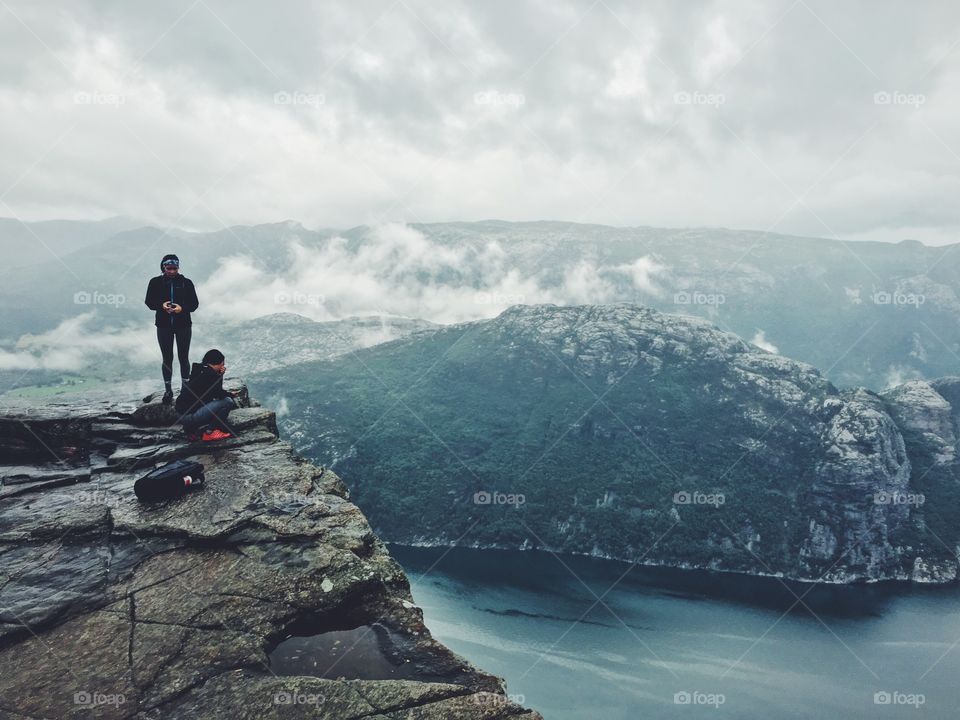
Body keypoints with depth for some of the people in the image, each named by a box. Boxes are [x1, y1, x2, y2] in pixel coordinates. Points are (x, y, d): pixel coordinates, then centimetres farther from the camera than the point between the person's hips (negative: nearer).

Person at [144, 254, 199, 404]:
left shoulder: (186, 283, -3)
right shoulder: (155, 282, -1)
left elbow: (194, 303, -1)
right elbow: (149, 302, 4)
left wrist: (182, 308, -21)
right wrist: (161, 305, -17)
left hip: (183, 325, 0)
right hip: (163, 326, 1)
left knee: (183, 358, 6)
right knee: (167, 358, 8)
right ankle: (168, 390, 18)